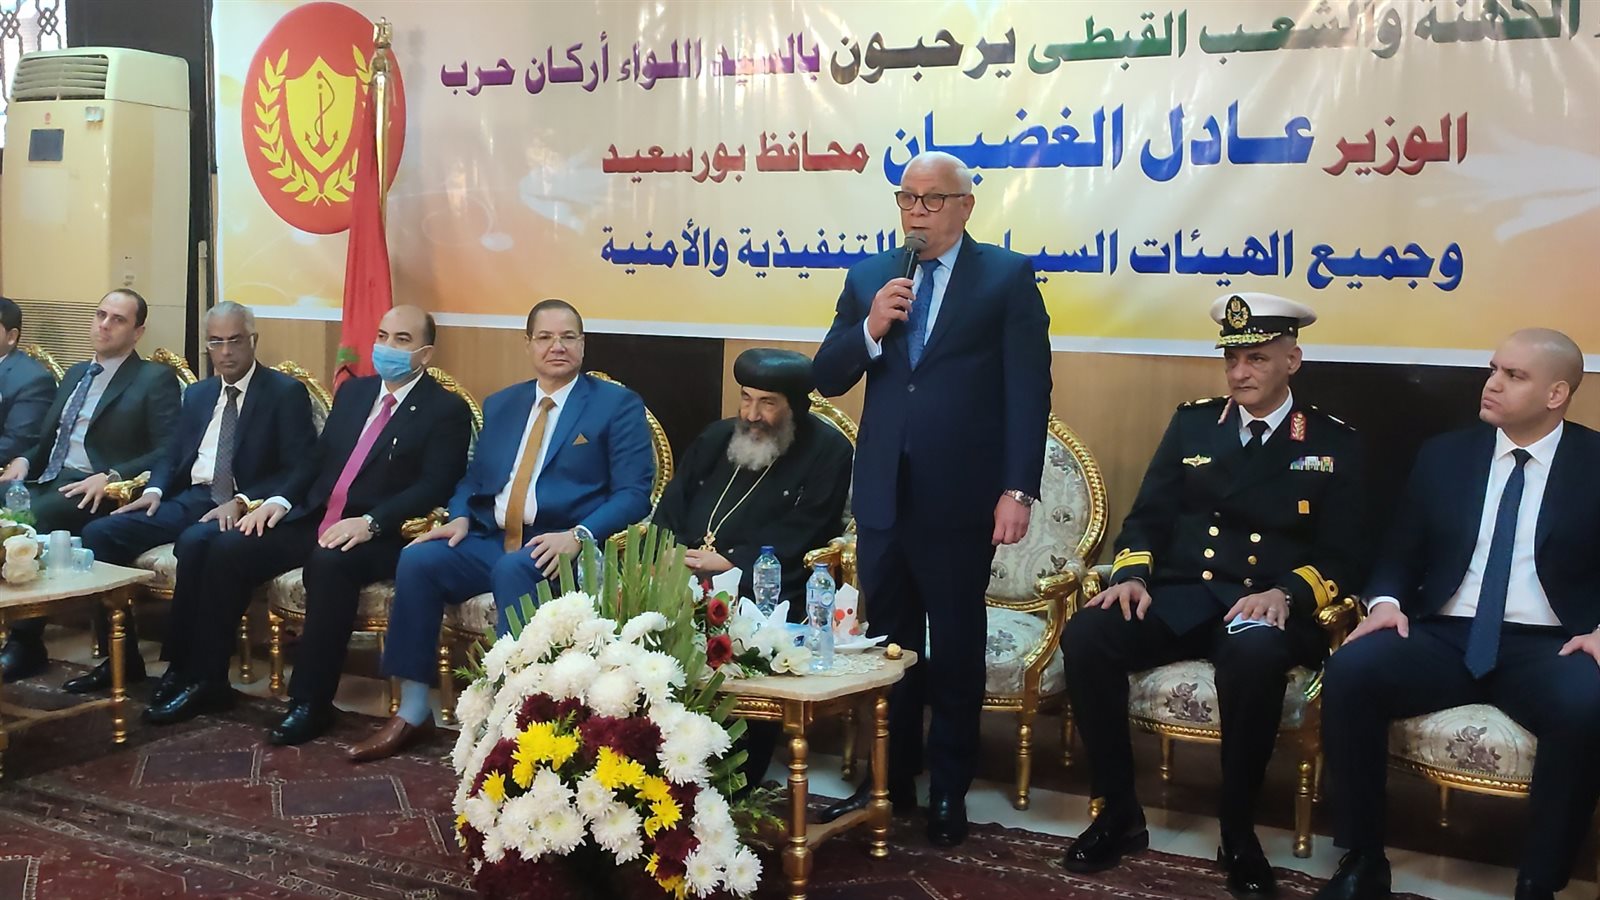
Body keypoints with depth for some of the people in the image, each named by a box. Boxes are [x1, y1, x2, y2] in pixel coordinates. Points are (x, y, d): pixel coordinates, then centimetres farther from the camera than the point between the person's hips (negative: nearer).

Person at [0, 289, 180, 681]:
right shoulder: (75, 374, 24)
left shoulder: (156, 380, 0)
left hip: (94, 492, -6)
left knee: (35, 518, -32)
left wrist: (110, 477, -22)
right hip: (48, 481, 6)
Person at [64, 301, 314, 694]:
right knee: (99, 533, -12)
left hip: (241, 507, -7)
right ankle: (121, 658, -3)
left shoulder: (286, 393, -1)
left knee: (194, 542, -38)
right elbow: (173, 455, 22)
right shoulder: (198, 393, 21)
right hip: (188, 500, 7)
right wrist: (155, 490, -1)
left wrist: (242, 501, -22)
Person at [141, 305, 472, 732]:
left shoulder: (448, 411, -2)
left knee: (329, 563, -37)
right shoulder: (353, 391, 19)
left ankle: (310, 700, -26)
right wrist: (279, 499, 1)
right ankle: (204, 680, -2)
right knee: (228, 547, -12)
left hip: (376, 536, -6)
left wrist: (370, 523, -25)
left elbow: (433, 487, -13)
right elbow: (315, 456, 20)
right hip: (311, 519, 7)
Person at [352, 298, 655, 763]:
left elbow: (634, 493, -7)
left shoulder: (618, 405, 1)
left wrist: (578, 536, -22)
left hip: (558, 548, -5)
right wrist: (461, 518, -2)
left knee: (512, 570, -36)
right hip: (491, 540, 6)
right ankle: (413, 713, -10)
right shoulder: (500, 405, 19)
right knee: (417, 559, -19)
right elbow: (473, 477, 21)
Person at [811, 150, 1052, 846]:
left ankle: (948, 794, 22)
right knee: (888, 646, 13)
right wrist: (870, 329, -12)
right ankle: (890, 781, 28)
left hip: (960, 500, -4)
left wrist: (1018, 491, -14)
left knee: (955, 652, 8)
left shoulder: (1007, 277, -2)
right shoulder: (868, 278, 10)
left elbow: (1029, 390, -7)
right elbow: (828, 379, 7)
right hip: (882, 495, 4)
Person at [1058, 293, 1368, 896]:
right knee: (1085, 636, -26)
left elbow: (1343, 558, 1)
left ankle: (1238, 834, -18)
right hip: (1178, 598, 3)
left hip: (1268, 607, -3)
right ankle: (1120, 812, -9)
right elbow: (1147, 517, 13)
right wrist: (1132, 575, -8)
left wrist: (1285, 595, -18)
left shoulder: (1334, 445, 8)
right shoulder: (1192, 422, 16)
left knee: (1253, 656, -40)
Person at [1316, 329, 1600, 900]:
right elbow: (1400, 552, 15)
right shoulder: (1444, 455, 13)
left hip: (1545, 646, -2)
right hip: (1444, 637, 2)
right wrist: (1386, 601, -6)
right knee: (1349, 672, -27)